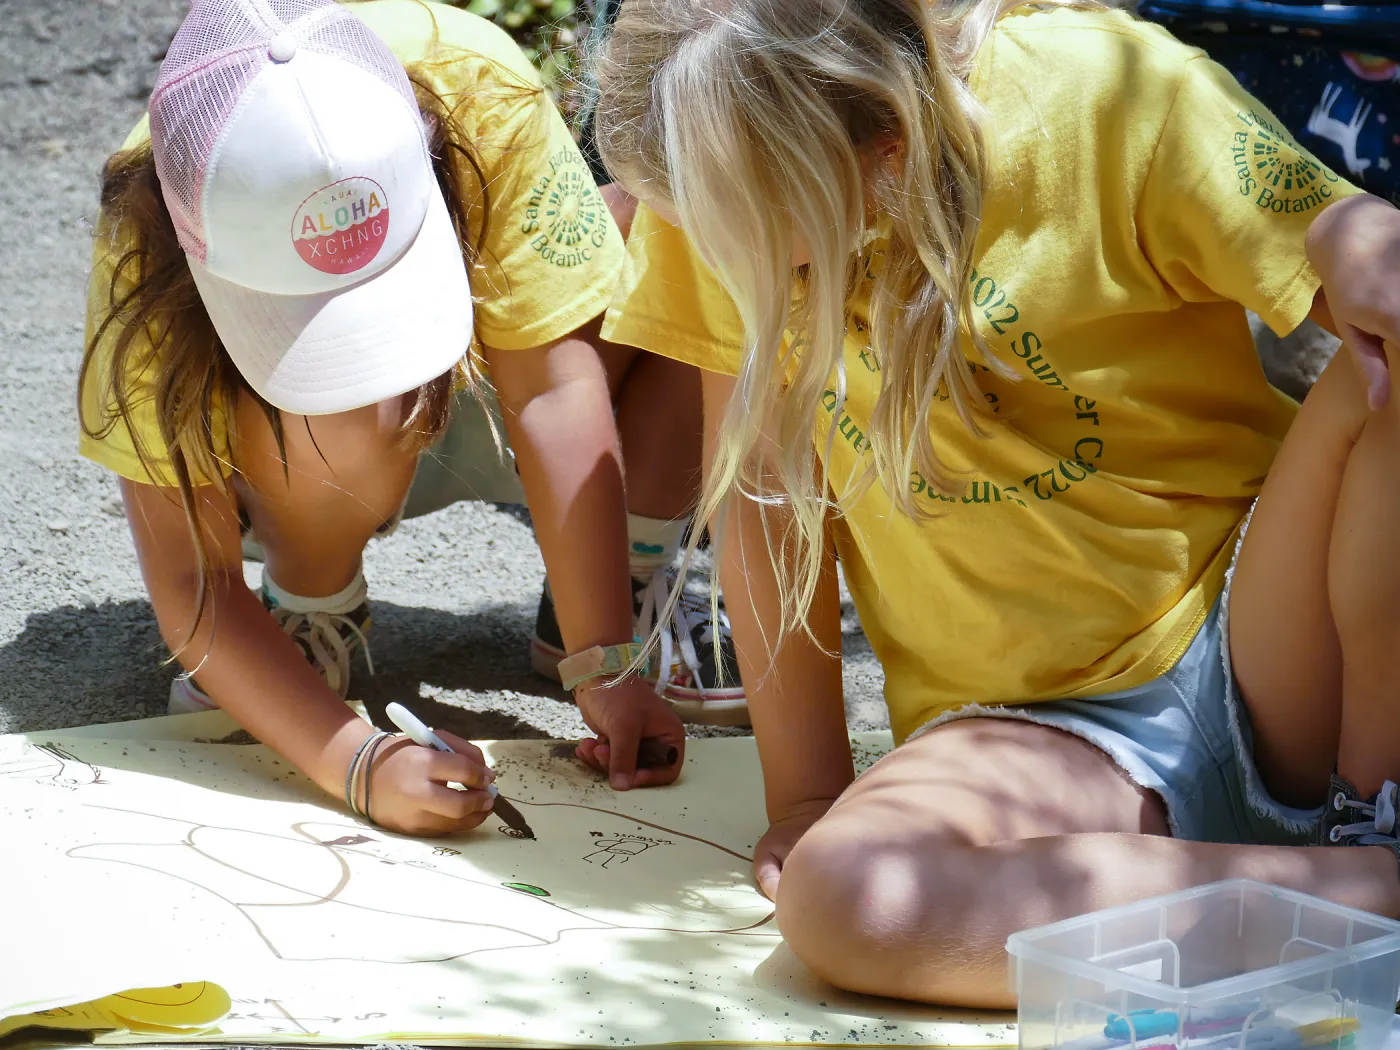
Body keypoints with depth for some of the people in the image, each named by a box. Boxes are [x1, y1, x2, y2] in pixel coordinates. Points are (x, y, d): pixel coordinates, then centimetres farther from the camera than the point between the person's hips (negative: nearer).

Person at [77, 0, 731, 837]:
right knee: (346, 416, -39)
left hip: (477, 391, 2)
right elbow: (187, 585, -33)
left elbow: (551, 394, -34)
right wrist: (361, 765, -44)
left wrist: (604, 667, -38)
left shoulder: (478, 92, -36)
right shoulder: (147, 257, -35)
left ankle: (628, 578, -8)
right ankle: (313, 622, -7)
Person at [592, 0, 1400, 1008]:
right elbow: (761, 474, 0)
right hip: (1031, 725, 2)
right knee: (838, 896, -30)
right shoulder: (721, 170, -5)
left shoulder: (1105, 89, -14)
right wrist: (807, 791, 0)